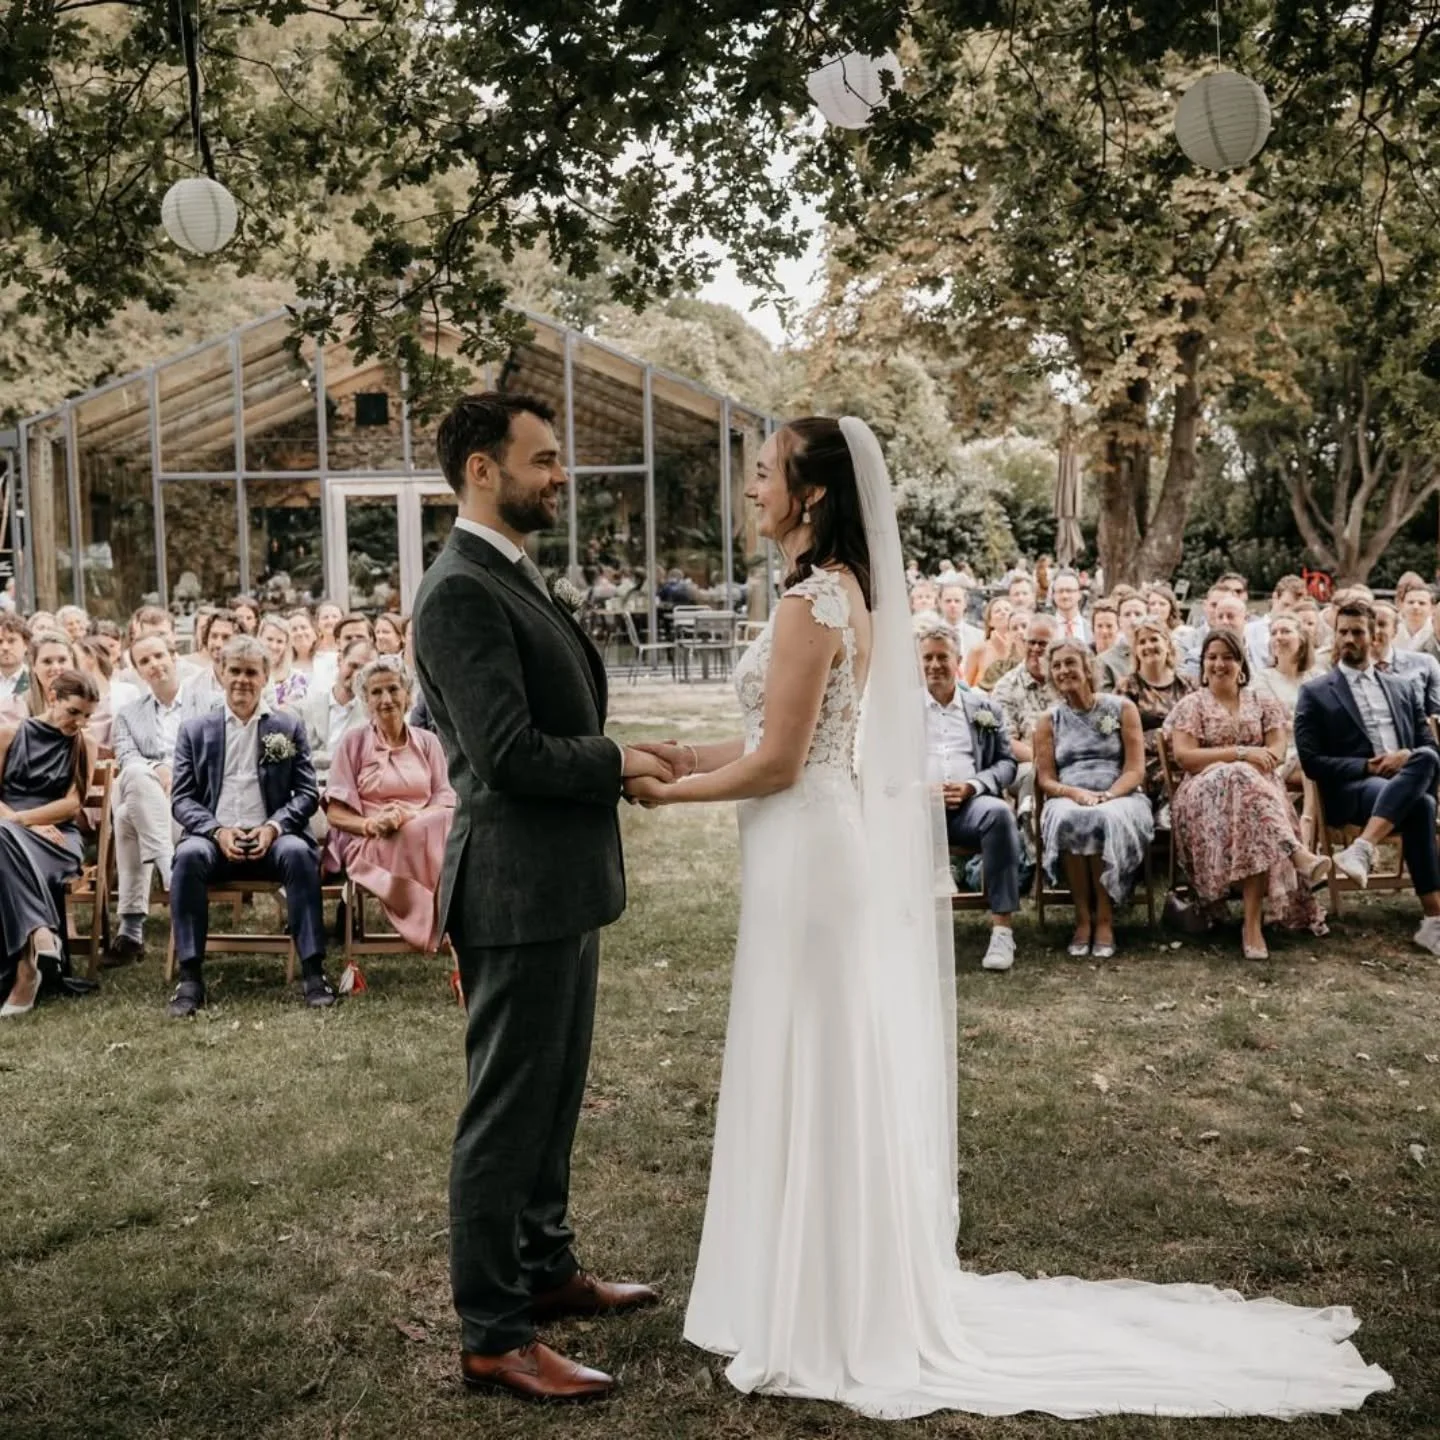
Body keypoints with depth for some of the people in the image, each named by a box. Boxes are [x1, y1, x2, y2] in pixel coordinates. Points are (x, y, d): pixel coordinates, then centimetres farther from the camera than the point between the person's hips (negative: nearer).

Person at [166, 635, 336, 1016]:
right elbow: (181, 798, 7)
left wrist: (274, 827, -12)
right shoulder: (195, 730, 13)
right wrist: (217, 831, -12)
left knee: (298, 852, -33)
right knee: (189, 855, -33)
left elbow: (307, 793, 7)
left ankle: (313, 971, -27)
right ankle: (190, 978, -27)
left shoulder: (289, 728, 13)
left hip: (271, 838, 0)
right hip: (215, 837, 0)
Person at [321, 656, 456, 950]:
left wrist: (411, 816, -16)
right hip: (368, 845, -2)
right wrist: (370, 824, -18)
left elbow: (446, 801, 5)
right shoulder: (353, 742, 9)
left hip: (426, 833, 3)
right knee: (415, 836, -37)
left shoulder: (428, 743, 16)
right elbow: (335, 812, 3)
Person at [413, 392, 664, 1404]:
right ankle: (493, 1337, 11)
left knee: (554, 1098, 21)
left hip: (561, 885, 10)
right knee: (508, 1112, 0)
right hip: (516, 891, -10)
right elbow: (508, 750, -24)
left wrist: (619, 761, 5)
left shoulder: (515, 578, 14)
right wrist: (618, 764, -11)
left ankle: (545, 1269, 37)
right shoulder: (461, 591, -18)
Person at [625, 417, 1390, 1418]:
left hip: (809, 858, -10)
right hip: (837, 845, 10)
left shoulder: (810, 600, -18)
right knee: (841, 1077, 17)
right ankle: (863, 1296, 30)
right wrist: (691, 756, 13)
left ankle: (828, 1321, 14)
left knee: (817, 1077, 0)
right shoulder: (849, 590, 11)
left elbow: (777, 764, -18)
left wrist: (672, 794, -6)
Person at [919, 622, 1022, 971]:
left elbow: (1007, 763, 13)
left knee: (999, 812, -35)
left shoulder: (985, 709, 20)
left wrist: (973, 786, -7)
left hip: (970, 804, 1)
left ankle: (1002, 928, -34)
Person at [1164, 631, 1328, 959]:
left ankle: (1253, 921, -42)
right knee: (1242, 780, -38)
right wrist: (1241, 753, -14)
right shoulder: (1190, 706, 12)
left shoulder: (1263, 705, 20)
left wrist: (1253, 761, -17)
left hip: (1258, 786, 2)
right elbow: (1184, 756, -5)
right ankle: (1298, 854, -50)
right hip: (1206, 793, -2)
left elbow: (1277, 752, 6)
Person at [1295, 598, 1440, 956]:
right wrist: (1368, 767, -11)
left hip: (1409, 782, 4)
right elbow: (1311, 762, 1)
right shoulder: (1316, 693, 10)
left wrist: (1408, 757, -7)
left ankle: (1363, 849, -44)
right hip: (1351, 791, -3)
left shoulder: (1402, 687, 24)